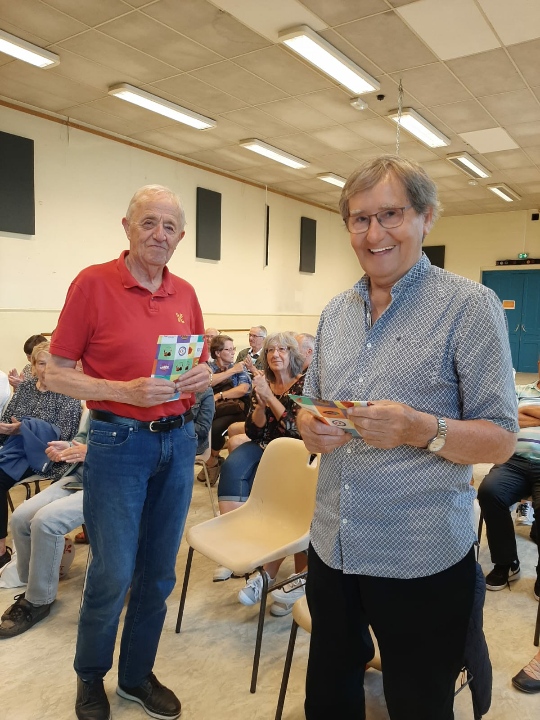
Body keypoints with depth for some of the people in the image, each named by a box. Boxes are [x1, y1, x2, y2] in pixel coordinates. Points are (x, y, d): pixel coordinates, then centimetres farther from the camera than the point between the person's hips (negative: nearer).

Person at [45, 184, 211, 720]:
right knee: (112, 575, 4)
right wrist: (125, 391, -19)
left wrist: (202, 375, -6)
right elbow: (58, 374, -7)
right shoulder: (93, 283, -8)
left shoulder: (185, 293, 7)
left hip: (178, 440, 5)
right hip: (118, 442, -5)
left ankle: (137, 674, 36)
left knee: (158, 573, 14)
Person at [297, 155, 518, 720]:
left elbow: (501, 439, -10)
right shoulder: (335, 313, 7)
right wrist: (310, 428, -9)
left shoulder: (469, 306, -10)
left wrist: (422, 429, -28)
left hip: (422, 561, -5)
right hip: (331, 547, 5)